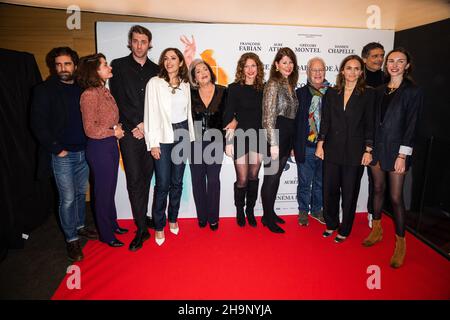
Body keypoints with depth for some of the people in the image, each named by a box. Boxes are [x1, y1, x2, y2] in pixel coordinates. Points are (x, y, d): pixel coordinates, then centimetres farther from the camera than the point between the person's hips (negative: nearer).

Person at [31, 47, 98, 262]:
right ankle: (71, 239, 17)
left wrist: (89, 144, 1)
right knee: (67, 198, 1)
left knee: (81, 193, 16)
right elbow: (38, 124, -8)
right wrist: (56, 149, -11)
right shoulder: (45, 90, -4)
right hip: (62, 155, -4)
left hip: (83, 152, 4)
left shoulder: (81, 89, 8)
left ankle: (80, 226, 35)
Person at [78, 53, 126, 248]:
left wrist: (116, 127, -3)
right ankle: (106, 235, 24)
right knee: (103, 191, 6)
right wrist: (113, 131, -10)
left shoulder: (105, 91, 7)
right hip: (99, 147, -8)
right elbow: (90, 129, -18)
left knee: (110, 188, 20)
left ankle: (112, 224, 38)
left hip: (111, 145, 8)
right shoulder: (89, 94, -18)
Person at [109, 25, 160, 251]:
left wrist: (146, 126, -4)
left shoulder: (156, 70, 13)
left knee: (145, 178, 9)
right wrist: (136, 124, -8)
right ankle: (142, 229, 6)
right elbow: (118, 101, -2)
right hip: (129, 133, -2)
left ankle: (142, 218, 24)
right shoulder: (119, 66, 5)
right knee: (134, 180, -2)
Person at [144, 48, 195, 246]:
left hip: (182, 135, 4)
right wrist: (153, 143, -10)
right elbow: (150, 113, -6)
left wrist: (190, 137, 11)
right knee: (163, 183, -3)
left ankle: (173, 219, 28)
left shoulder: (185, 84, 10)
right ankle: (159, 226, 13)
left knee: (177, 181, 10)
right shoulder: (154, 83, -3)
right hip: (163, 137, -4)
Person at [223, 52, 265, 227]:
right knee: (242, 179, 0)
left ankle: (250, 211, 26)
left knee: (253, 177, 9)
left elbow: (263, 114, 9)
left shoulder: (263, 88, 7)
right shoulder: (235, 88, -2)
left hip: (257, 137, 3)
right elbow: (228, 115, -6)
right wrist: (229, 142, -12)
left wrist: (237, 121, 1)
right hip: (240, 138, -3)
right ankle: (240, 211, 23)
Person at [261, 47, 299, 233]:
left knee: (276, 177, 16)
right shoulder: (273, 84, -11)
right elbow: (269, 116, -15)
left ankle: (270, 213, 30)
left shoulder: (290, 85, 14)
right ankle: (268, 219, 16)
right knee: (271, 178, 2)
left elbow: (292, 114, 16)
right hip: (275, 138, -8)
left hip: (287, 138, 8)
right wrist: (273, 143, -18)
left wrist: (291, 143, 16)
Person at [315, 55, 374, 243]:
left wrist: (368, 150, -5)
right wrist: (320, 144, 1)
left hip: (354, 152, -2)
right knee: (329, 190, 7)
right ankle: (331, 224, 28)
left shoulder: (368, 94, 1)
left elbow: (369, 124, -1)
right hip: (332, 149, 2)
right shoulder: (331, 93, 7)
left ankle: (344, 230, 24)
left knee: (349, 192, 8)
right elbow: (325, 121, 6)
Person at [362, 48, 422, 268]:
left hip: (396, 150, -5)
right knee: (378, 189, 14)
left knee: (396, 197, -2)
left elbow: (411, 125, -9)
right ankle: (376, 230, 30)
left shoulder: (412, 91, -4)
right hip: (377, 147, 5)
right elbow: (375, 120, 10)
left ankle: (400, 242, 13)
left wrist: (402, 155, -14)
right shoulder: (380, 91, 10)